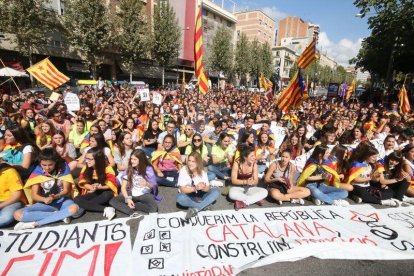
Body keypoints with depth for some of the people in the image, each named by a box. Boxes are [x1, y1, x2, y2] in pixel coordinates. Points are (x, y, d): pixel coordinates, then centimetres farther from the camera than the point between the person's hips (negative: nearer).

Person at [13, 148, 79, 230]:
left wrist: (55, 197, -29)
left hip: (63, 201, -2)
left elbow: (66, 190, -9)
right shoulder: (37, 172, -7)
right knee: (17, 214, -21)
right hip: (45, 203, 2)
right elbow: (34, 195, -8)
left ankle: (35, 224, -23)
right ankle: (60, 215, -19)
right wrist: (45, 199, -29)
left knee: (74, 208, -36)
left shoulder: (63, 167, -11)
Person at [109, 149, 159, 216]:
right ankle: (133, 213, -34)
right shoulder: (128, 170, -2)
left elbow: (153, 186, -7)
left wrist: (147, 184, -31)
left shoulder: (148, 169, -10)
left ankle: (130, 206, -26)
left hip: (145, 194, -4)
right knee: (112, 201, -22)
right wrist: (128, 199, -21)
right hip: (131, 194, 4)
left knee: (153, 207, -35)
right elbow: (123, 187, -4)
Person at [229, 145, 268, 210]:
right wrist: (246, 181, -32)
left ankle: (243, 202, -26)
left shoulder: (254, 164, -9)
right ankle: (256, 199, -23)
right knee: (232, 194, -37)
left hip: (249, 188, 3)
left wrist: (252, 182, -32)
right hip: (238, 188, -2)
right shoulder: (237, 164, -16)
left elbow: (256, 181, -8)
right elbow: (233, 180, -18)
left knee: (264, 192, -24)